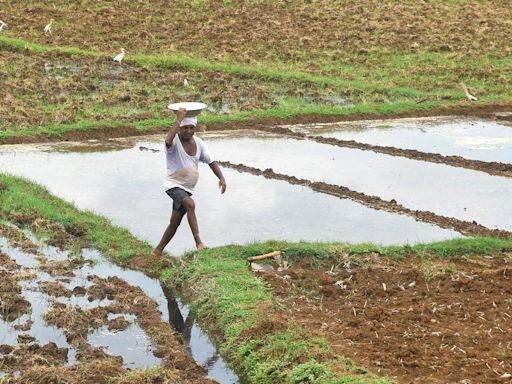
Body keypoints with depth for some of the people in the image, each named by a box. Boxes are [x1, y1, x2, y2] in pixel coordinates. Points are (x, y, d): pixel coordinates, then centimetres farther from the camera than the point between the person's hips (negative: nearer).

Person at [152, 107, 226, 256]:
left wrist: (221, 178, -8)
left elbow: (211, 161, 7)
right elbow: (168, 140, -41)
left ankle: (158, 251, 26)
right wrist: (178, 119, -36)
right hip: (174, 185, -7)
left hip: (188, 188, 7)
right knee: (190, 204, -35)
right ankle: (198, 241, -34)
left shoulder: (198, 143, 5)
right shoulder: (174, 141, -15)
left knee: (175, 223, 12)